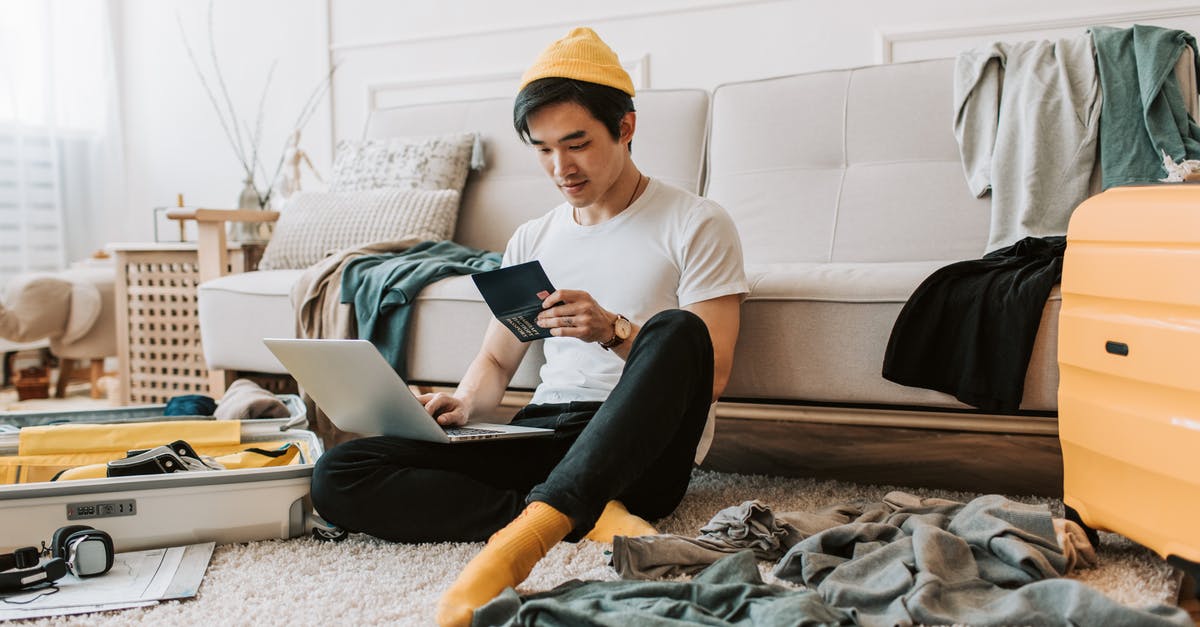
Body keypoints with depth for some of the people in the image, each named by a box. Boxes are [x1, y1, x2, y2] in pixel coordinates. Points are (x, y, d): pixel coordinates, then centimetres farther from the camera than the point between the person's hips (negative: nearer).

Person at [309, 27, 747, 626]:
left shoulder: (696, 225, 1)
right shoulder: (531, 240, 17)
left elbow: (710, 375, -5)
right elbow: (496, 360, 20)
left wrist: (614, 331, -19)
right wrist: (464, 403, -2)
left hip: (639, 448, -4)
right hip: (541, 436, 5)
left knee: (674, 329, -36)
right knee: (337, 475, -14)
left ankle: (529, 531, -42)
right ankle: (590, 517, -23)